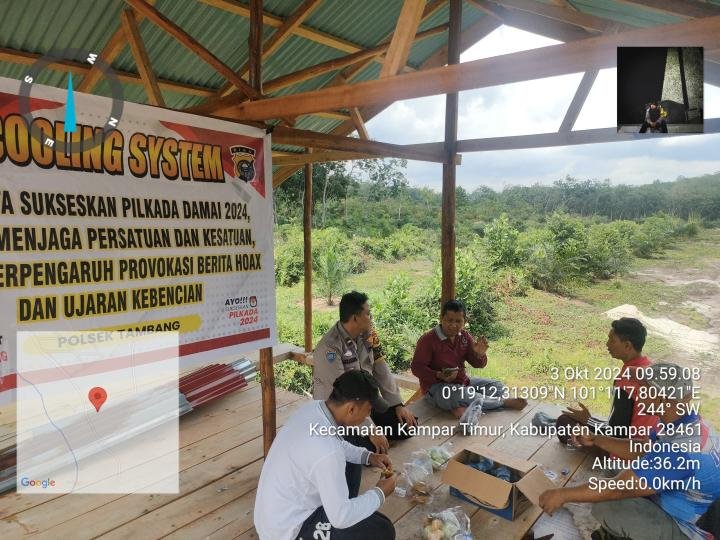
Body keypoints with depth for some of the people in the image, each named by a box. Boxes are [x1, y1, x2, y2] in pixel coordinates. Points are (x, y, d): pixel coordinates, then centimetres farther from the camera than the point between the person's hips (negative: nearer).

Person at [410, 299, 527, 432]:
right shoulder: (428, 339, -16)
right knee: (472, 398, -31)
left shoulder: (464, 336, 3)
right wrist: (439, 375, -29)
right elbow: (417, 367, -14)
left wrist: (480, 354, -18)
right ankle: (504, 402, -2)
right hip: (437, 387, -8)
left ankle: (463, 408, -17)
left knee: (498, 388, 3)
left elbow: (477, 364, 7)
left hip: (462, 381, 8)